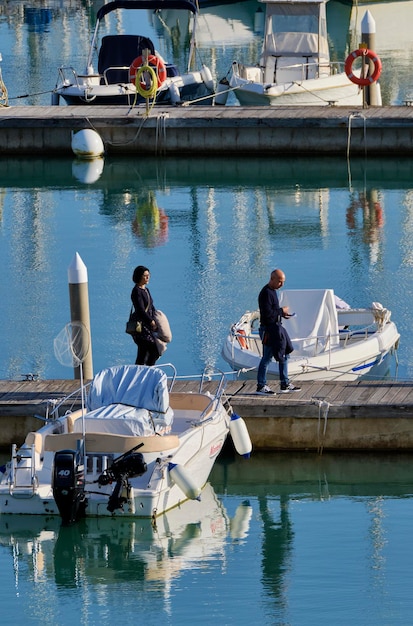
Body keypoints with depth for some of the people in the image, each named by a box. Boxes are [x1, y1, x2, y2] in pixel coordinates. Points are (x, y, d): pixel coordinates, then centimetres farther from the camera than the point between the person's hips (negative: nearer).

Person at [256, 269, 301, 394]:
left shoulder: (272, 291, 14)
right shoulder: (266, 293, -17)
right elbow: (267, 313, -24)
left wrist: (282, 314, 8)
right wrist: (281, 311, -13)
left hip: (276, 328, 10)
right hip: (268, 329, -10)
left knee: (284, 355, 13)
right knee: (267, 357, -3)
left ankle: (285, 384, 20)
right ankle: (261, 386, 5)